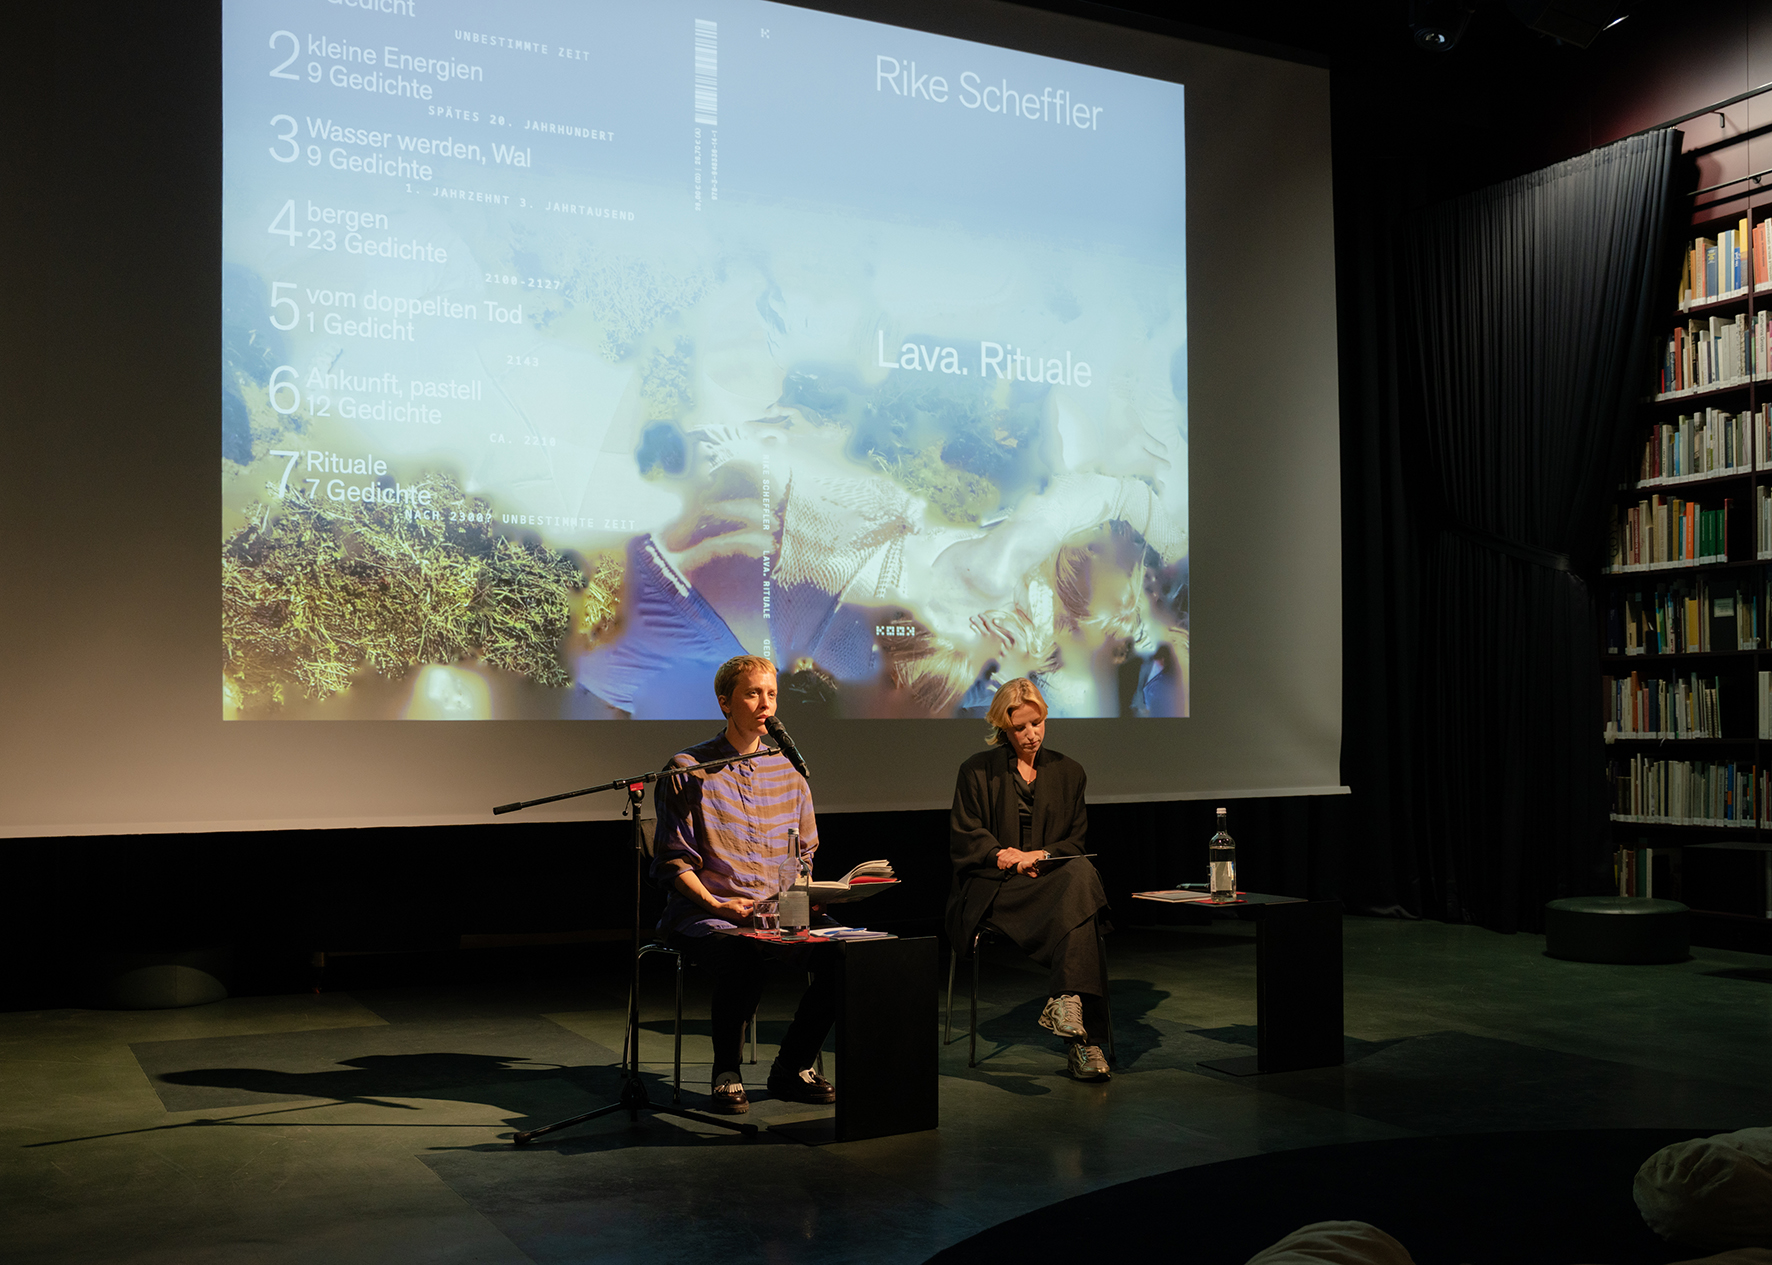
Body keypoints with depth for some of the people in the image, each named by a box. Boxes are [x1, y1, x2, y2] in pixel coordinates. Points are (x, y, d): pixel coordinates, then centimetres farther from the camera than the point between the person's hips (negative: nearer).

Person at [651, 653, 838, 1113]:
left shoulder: (788, 771, 14)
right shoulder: (688, 770, -1)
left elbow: (804, 855, 19)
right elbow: (673, 863, -3)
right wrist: (717, 906, -18)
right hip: (703, 915, -4)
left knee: (839, 952, -23)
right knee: (745, 954, -37)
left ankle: (793, 1067, -2)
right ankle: (726, 1073, -13)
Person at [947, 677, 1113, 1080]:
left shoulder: (1068, 772, 18)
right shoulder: (977, 771, 10)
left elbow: (1077, 843, 13)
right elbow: (962, 839, 3)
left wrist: (1040, 856, -9)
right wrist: (1003, 855, -14)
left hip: (1053, 878, 3)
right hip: (993, 889, -3)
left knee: (1083, 876, -35)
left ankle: (1066, 1002, -43)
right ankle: (1081, 1037, -40)